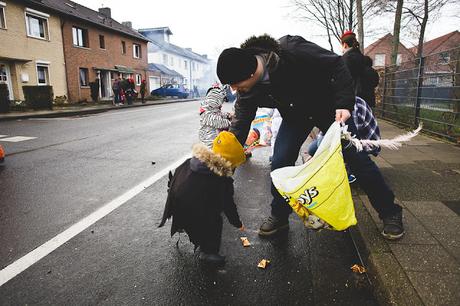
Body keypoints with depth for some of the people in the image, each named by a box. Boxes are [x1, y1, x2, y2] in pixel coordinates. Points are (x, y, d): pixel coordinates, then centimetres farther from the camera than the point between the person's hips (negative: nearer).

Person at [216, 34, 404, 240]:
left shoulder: (292, 51, -35)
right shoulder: (247, 91, -18)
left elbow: (337, 65, -25)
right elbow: (239, 125, -10)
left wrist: (344, 104, -32)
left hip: (328, 106, -4)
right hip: (295, 116, 4)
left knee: (356, 157, -2)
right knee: (280, 163, -9)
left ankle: (390, 213, 17)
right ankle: (279, 216, 12)